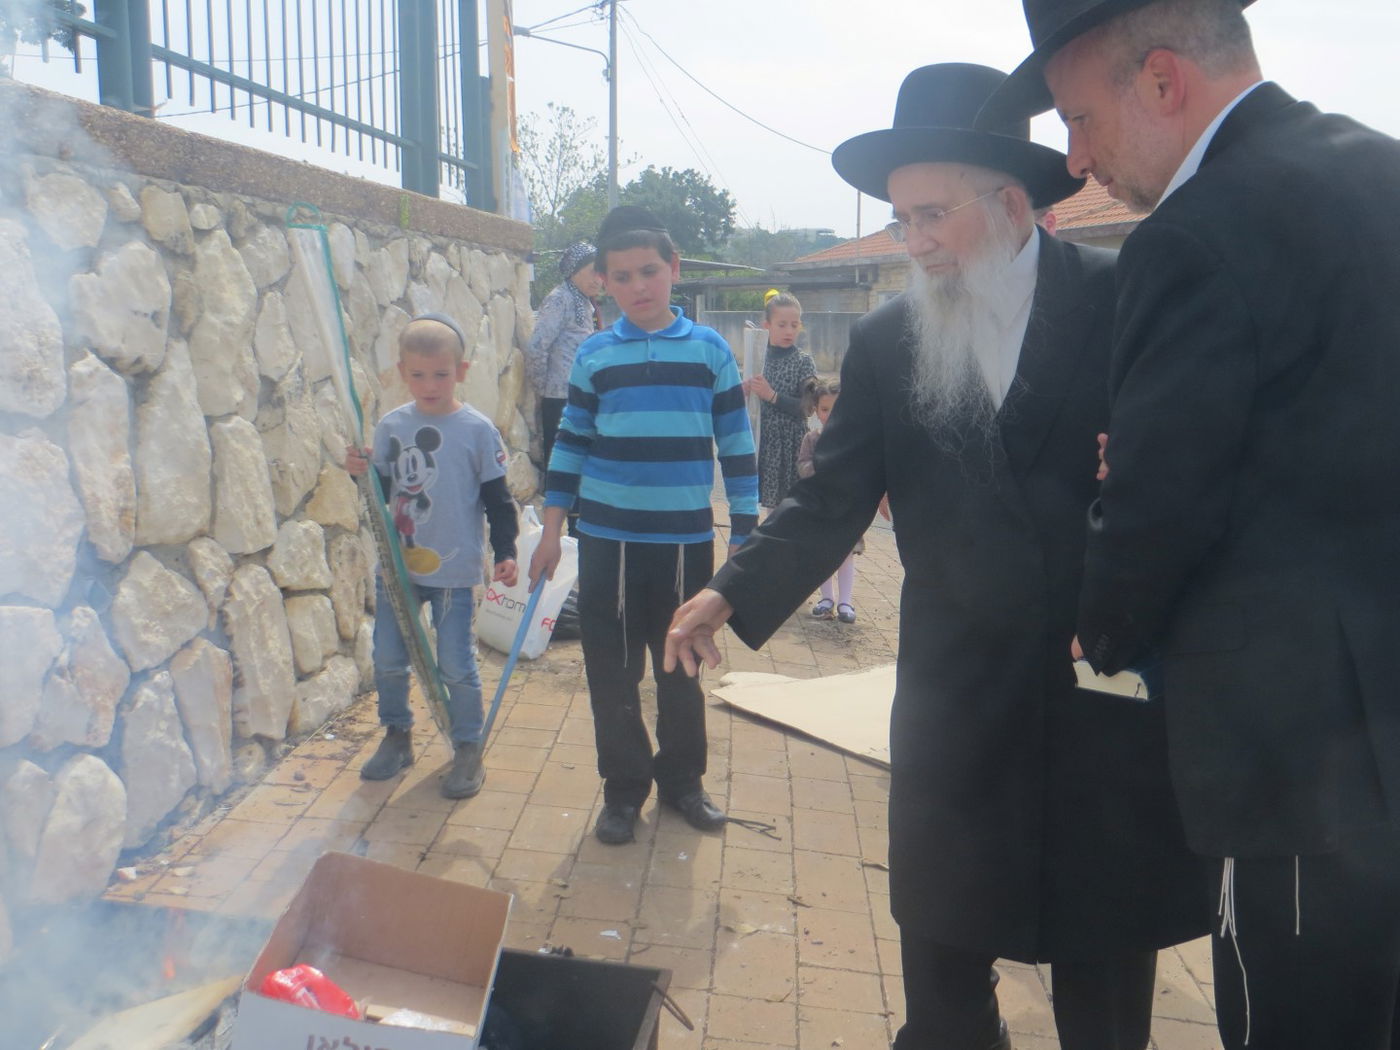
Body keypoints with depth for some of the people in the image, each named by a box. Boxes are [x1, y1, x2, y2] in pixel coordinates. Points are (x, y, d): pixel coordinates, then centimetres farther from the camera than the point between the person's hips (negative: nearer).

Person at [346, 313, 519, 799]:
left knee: (456, 665, 3)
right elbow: (382, 491, 7)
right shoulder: (390, 426, 2)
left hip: (453, 569, -4)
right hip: (397, 564, 4)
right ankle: (397, 736, 34)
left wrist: (505, 552, -10)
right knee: (388, 658, 14)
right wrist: (364, 471, -13)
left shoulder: (477, 430, -8)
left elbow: (497, 498, -4)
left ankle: (468, 750, 20)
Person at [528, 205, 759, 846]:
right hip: (607, 542, 1)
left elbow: (737, 446, 3)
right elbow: (571, 444, 9)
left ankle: (681, 781, 31)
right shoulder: (594, 357, 3)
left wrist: (744, 537, 2)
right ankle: (623, 788, 24)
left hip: (687, 542, 0)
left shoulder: (710, 350, 1)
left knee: (682, 669, 12)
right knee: (613, 673, 7)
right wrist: (551, 532, 7)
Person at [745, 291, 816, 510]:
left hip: (791, 443, -4)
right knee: (771, 501, 9)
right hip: (765, 441, 4)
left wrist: (773, 396, -19)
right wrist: (746, 391, -5)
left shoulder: (803, 361, -5)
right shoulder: (760, 357, 7)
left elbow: (807, 408, -12)